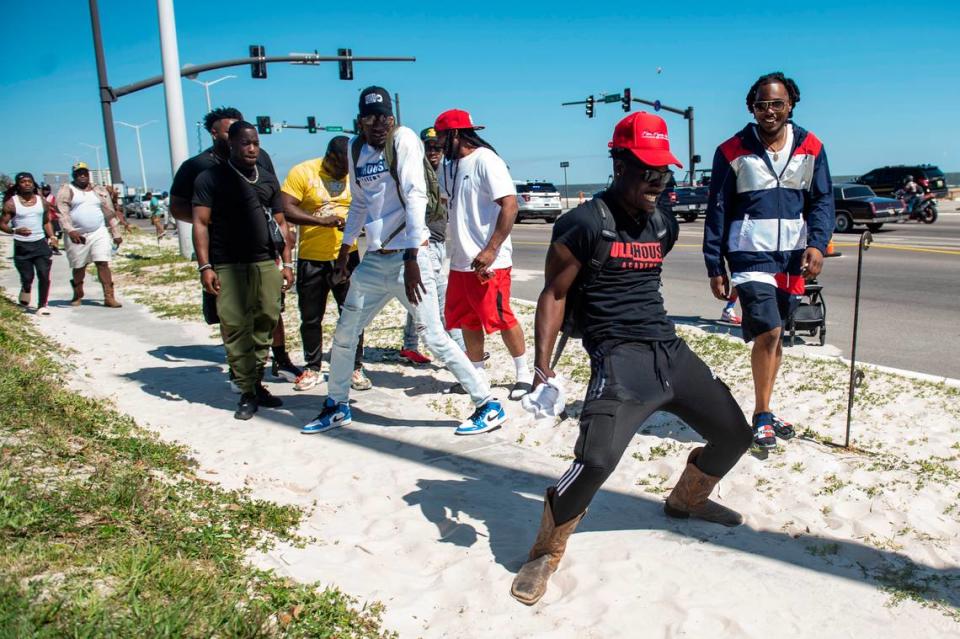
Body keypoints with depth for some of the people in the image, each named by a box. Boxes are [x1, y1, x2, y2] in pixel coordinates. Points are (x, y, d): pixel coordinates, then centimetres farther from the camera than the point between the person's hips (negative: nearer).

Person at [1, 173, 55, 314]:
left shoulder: (42, 202, 8)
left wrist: (51, 236, 2)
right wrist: (15, 230, -20)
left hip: (41, 243, 2)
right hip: (22, 245, -2)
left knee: (44, 275, -8)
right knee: (27, 277, -1)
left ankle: (42, 305, 1)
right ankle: (25, 290, 35)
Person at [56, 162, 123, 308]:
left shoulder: (99, 191, 13)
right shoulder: (66, 190, 2)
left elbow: (110, 213, 14)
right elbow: (63, 213, -9)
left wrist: (116, 234, 10)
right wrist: (70, 231, -23)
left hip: (99, 233, 1)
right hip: (76, 235, -1)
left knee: (103, 263, -9)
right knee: (78, 267, 8)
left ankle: (109, 297, -11)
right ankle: (78, 295, 28)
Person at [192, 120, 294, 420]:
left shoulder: (268, 179, 17)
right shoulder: (211, 178, 4)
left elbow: (280, 222, 19)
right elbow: (200, 223, -1)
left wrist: (287, 263, 13)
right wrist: (205, 266, -9)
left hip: (266, 264, 4)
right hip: (228, 268, -4)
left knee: (265, 326, 0)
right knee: (236, 329, -6)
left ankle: (257, 383, 12)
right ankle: (247, 393, 2)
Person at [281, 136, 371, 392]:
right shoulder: (302, 172, -6)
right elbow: (286, 209, -13)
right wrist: (322, 220, -23)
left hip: (347, 256, 1)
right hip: (311, 258, -1)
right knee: (311, 318, 10)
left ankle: (355, 368, 15)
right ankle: (312, 368, 26)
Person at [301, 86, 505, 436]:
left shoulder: (403, 138, -9)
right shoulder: (355, 147, 11)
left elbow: (415, 196, -17)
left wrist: (411, 258, -24)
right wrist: (345, 249, 21)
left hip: (406, 257, -7)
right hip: (373, 259, 7)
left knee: (434, 336, -9)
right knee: (344, 333, 13)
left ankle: (489, 406, 3)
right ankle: (337, 406, 33)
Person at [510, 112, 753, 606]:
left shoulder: (665, 225, 12)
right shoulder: (586, 224, -10)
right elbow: (553, 295, -8)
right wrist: (543, 368, -15)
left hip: (670, 351, 8)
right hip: (620, 358, -8)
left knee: (735, 435, 16)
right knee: (596, 461, -26)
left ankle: (686, 499, 45)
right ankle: (545, 553, 0)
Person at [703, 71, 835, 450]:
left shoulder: (811, 148, 6)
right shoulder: (732, 151, -2)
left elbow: (822, 199, 8)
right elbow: (717, 210, 0)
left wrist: (817, 243, -10)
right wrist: (715, 267, -2)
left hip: (793, 256, 4)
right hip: (750, 255, -3)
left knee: (774, 338, 12)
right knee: (768, 333, -13)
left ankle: (764, 411, 26)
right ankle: (762, 416, 3)